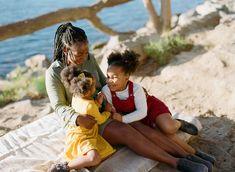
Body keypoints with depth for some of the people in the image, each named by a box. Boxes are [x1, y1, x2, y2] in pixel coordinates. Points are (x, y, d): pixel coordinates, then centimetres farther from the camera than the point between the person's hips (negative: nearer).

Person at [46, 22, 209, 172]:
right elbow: (59, 107, -14)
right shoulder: (54, 73, -15)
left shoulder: (89, 58, 0)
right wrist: (78, 118, -33)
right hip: (81, 123, -6)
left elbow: (103, 82, 11)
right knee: (126, 133, -30)